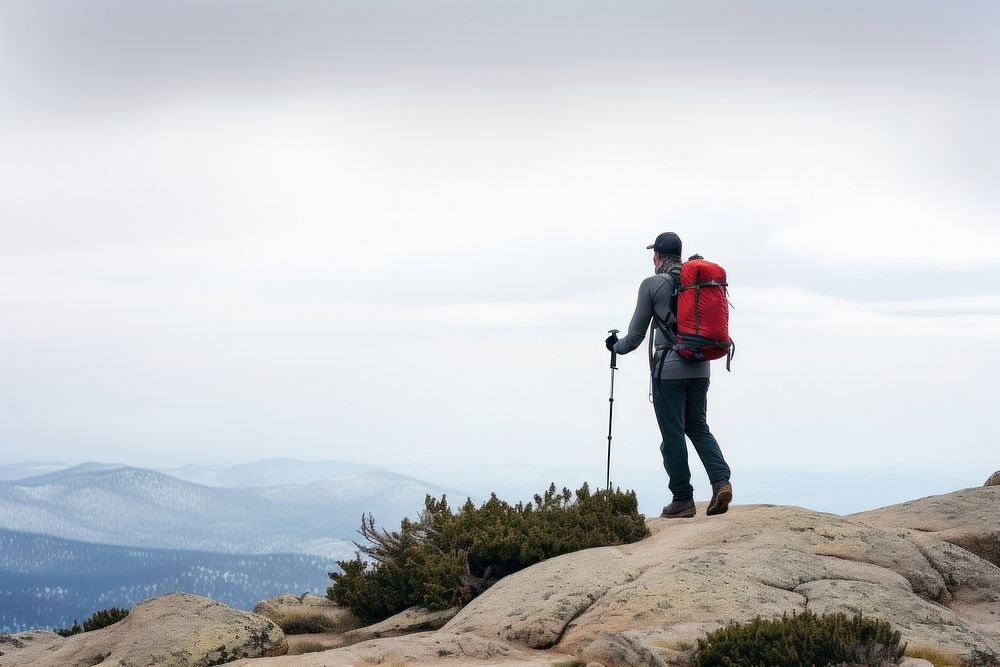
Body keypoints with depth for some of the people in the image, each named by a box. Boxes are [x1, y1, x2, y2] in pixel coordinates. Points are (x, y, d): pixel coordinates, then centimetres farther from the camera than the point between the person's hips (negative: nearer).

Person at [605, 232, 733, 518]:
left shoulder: (652, 285, -4)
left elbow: (636, 333, 2)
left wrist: (617, 346, 21)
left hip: (668, 368, -5)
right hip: (700, 368, 5)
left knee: (673, 435, 2)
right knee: (698, 427, 15)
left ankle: (683, 500, 4)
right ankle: (721, 480, -6)